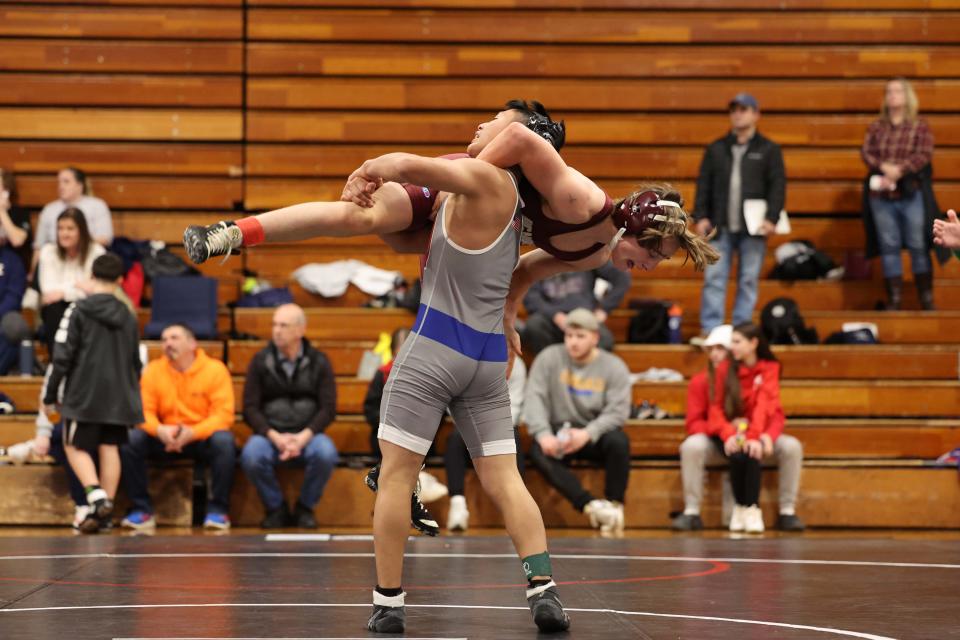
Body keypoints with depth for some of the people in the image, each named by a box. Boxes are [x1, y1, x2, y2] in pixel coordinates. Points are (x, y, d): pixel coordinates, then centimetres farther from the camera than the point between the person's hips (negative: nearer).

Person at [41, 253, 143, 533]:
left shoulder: (79, 311, -8)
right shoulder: (127, 316, 9)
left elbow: (62, 357, -10)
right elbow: (136, 363, 16)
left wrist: (49, 395, -3)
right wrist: (132, 396, 28)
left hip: (84, 395, -4)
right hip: (118, 396, 4)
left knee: (76, 447, 4)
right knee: (109, 448, 8)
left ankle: (97, 496, -17)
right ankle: (105, 509, 5)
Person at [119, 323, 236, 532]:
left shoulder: (215, 370, -8)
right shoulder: (153, 370, 0)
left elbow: (223, 414, -15)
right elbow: (144, 411, -3)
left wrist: (192, 433, -30)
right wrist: (160, 430, -26)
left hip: (202, 437, -2)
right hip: (164, 440, 2)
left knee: (224, 441, -35)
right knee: (129, 440, -23)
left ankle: (218, 510, -19)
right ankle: (142, 510, -15)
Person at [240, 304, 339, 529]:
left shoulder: (318, 362, 4)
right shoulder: (261, 361, 5)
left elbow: (328, 408, 0)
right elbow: (249, 408, 1)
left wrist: (303, 437, -16)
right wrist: (274, 437, -15)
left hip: (307, 434, 0)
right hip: (270, 433, 0)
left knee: (326, 454, -33)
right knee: (251, 456, -33)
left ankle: (305, 508, -6)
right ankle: (276, 508, -6)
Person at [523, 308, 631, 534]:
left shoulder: (614, 367, -3)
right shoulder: (549, 358, -1)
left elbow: (617, 412, -12)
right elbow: (535, 398, -10)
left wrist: (587, 434, -29)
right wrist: (543, 434, -28)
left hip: (595, 434, -1)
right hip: (558, 430, 1)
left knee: (618, 441, -33)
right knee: (538, 453, -32)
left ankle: (614, 505, -20)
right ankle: (591, 505, -39)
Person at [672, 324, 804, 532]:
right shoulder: (700, 382, -6)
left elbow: (774, 414, -6)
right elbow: (694, 424, -10)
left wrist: (767, 435, -29)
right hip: (716, 443, -1)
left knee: (791, 446, -23)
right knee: (692, 445, -34)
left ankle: (787, 512, -12)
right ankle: (691, 513, -26)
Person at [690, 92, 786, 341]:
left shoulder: (769, 150, 5)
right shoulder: (716, 149, 12)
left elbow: (778, 186, 0)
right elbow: (703, 185, 10)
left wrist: (771, 218, -11)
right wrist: (700, 216, 0)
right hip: (720, 227, 2)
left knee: (749, 280, 1)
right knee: (714, 278, -4)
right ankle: (709, 328, -3)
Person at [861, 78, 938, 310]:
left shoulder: (920, 126, 2)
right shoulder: (876, 127, 11)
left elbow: (924, 154, -8)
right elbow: (866, 152, 2)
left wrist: (898, 171, -19)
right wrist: (885, 167, -17)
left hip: (912, 195, -3)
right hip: (881, 195, 3)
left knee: (918, 246, -1)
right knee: (888, 247, 4)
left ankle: (926, 299, 7)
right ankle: (894, 299, 9)